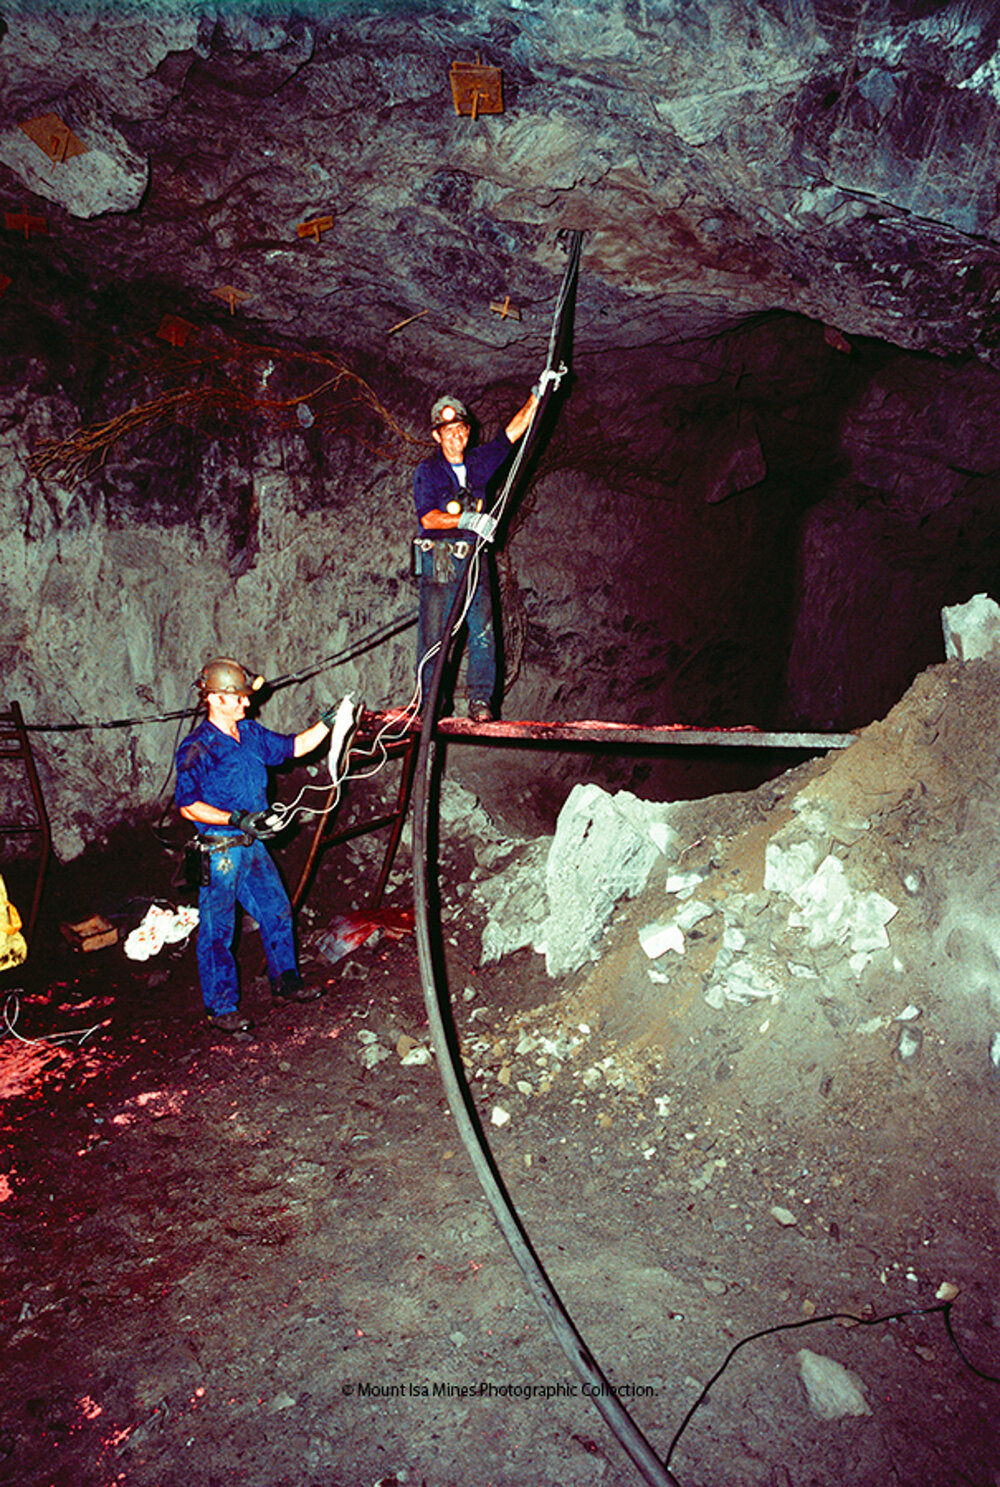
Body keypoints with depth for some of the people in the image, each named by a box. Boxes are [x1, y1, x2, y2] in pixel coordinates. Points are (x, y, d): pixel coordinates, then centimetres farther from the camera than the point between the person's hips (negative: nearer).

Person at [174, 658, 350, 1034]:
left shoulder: (250, 733, 6)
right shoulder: (197, 748, -16)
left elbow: (294, 747, 17)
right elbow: (188, 805, -17)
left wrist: (326, 724, 5)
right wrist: (236, 819, -25)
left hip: (252, 845, 8)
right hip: (219, 851, -8)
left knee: (277, 911, 16)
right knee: (217, 930, 4)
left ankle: (286, 982, 34)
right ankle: (221, 1008, 17)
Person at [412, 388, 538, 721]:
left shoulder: (480, 461, 11)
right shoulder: (427, 471, 0)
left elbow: (514, 429, 10)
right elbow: (427, 518, -11)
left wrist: (538, 393, 2)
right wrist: (467, 520, -21)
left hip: (474, 559, 3)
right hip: (439, 560, -3)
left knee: (483, 633, -3)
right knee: (434, 634, -2)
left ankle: (480, 700, 5)